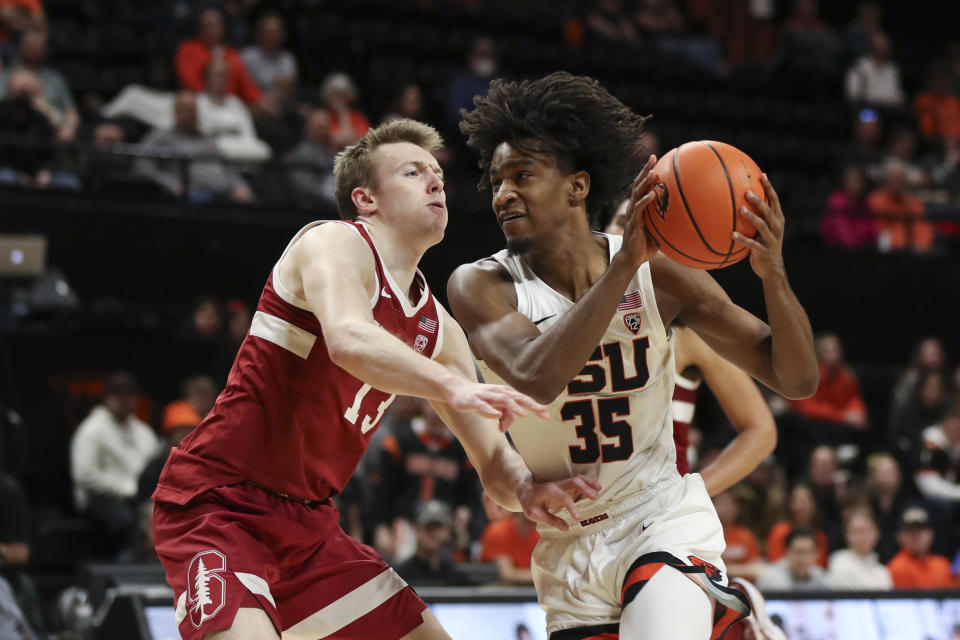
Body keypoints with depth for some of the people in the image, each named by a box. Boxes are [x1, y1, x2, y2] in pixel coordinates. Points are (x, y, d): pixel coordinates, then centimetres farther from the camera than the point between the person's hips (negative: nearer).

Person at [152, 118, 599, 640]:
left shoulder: (436, 329, 11)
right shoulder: (335, 243, -11)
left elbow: (492, 459, 9)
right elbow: (348, 341, -34)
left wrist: (525, 489, -15)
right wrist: (451, 387, -48)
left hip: (309, 524, 9)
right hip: (218, 504, -9)